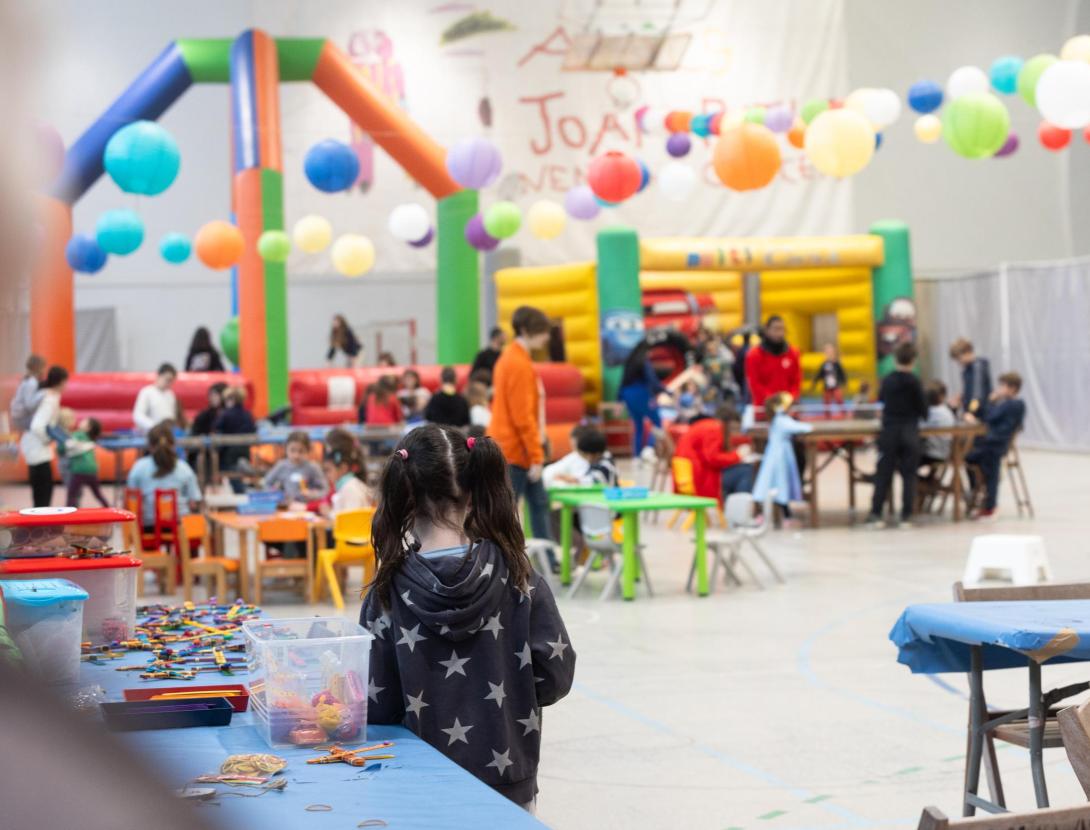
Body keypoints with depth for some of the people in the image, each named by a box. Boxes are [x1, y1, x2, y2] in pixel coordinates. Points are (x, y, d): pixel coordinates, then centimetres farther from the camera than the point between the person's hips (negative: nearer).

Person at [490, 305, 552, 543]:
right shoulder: (519, 364, -18)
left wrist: (535, 453, 19)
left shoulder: (512, 358, 14)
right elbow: (523, 417, -20)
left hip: (510, 448, 10)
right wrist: (536, 456, -17)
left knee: (539, 503, 13)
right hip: (515, 451, -10)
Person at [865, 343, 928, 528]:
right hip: (910, 433, -2)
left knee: (883, 474, 4)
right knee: (908, 475, 3)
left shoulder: (887, 381, 2)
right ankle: (906, 516, 0)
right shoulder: (913, 381, -8)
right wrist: (923, 415, 18)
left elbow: (880, 402, 15)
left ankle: (875, 514, -3)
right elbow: (923, 408, -3)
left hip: (889, 432, 2)